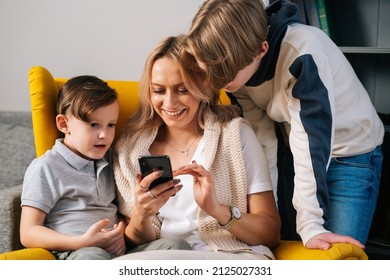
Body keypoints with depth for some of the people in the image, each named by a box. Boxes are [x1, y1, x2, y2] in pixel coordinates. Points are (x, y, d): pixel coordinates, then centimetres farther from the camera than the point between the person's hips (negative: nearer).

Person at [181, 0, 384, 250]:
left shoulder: (303, 54, -33)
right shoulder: (236, 67, -14)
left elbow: (311, 140, -33)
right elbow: (261, 138, -11)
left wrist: (310, 225, -34)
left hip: (352, 156, -5)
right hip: (297, 155, 5)